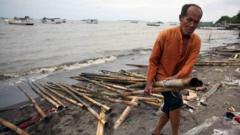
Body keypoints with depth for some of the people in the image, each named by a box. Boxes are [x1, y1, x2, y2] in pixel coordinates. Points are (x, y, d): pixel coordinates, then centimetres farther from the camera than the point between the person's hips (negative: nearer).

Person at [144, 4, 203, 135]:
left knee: (169, 107, 16)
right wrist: (149, 82, -17)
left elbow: (189, 64, -20)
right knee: (176, 101, -24)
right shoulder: (165, 35, -22)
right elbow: (153, 60, -15)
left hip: (177, 79, 5)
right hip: (162, 76, -5)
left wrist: (175, 78, -38)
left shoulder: (196, 41, -12)